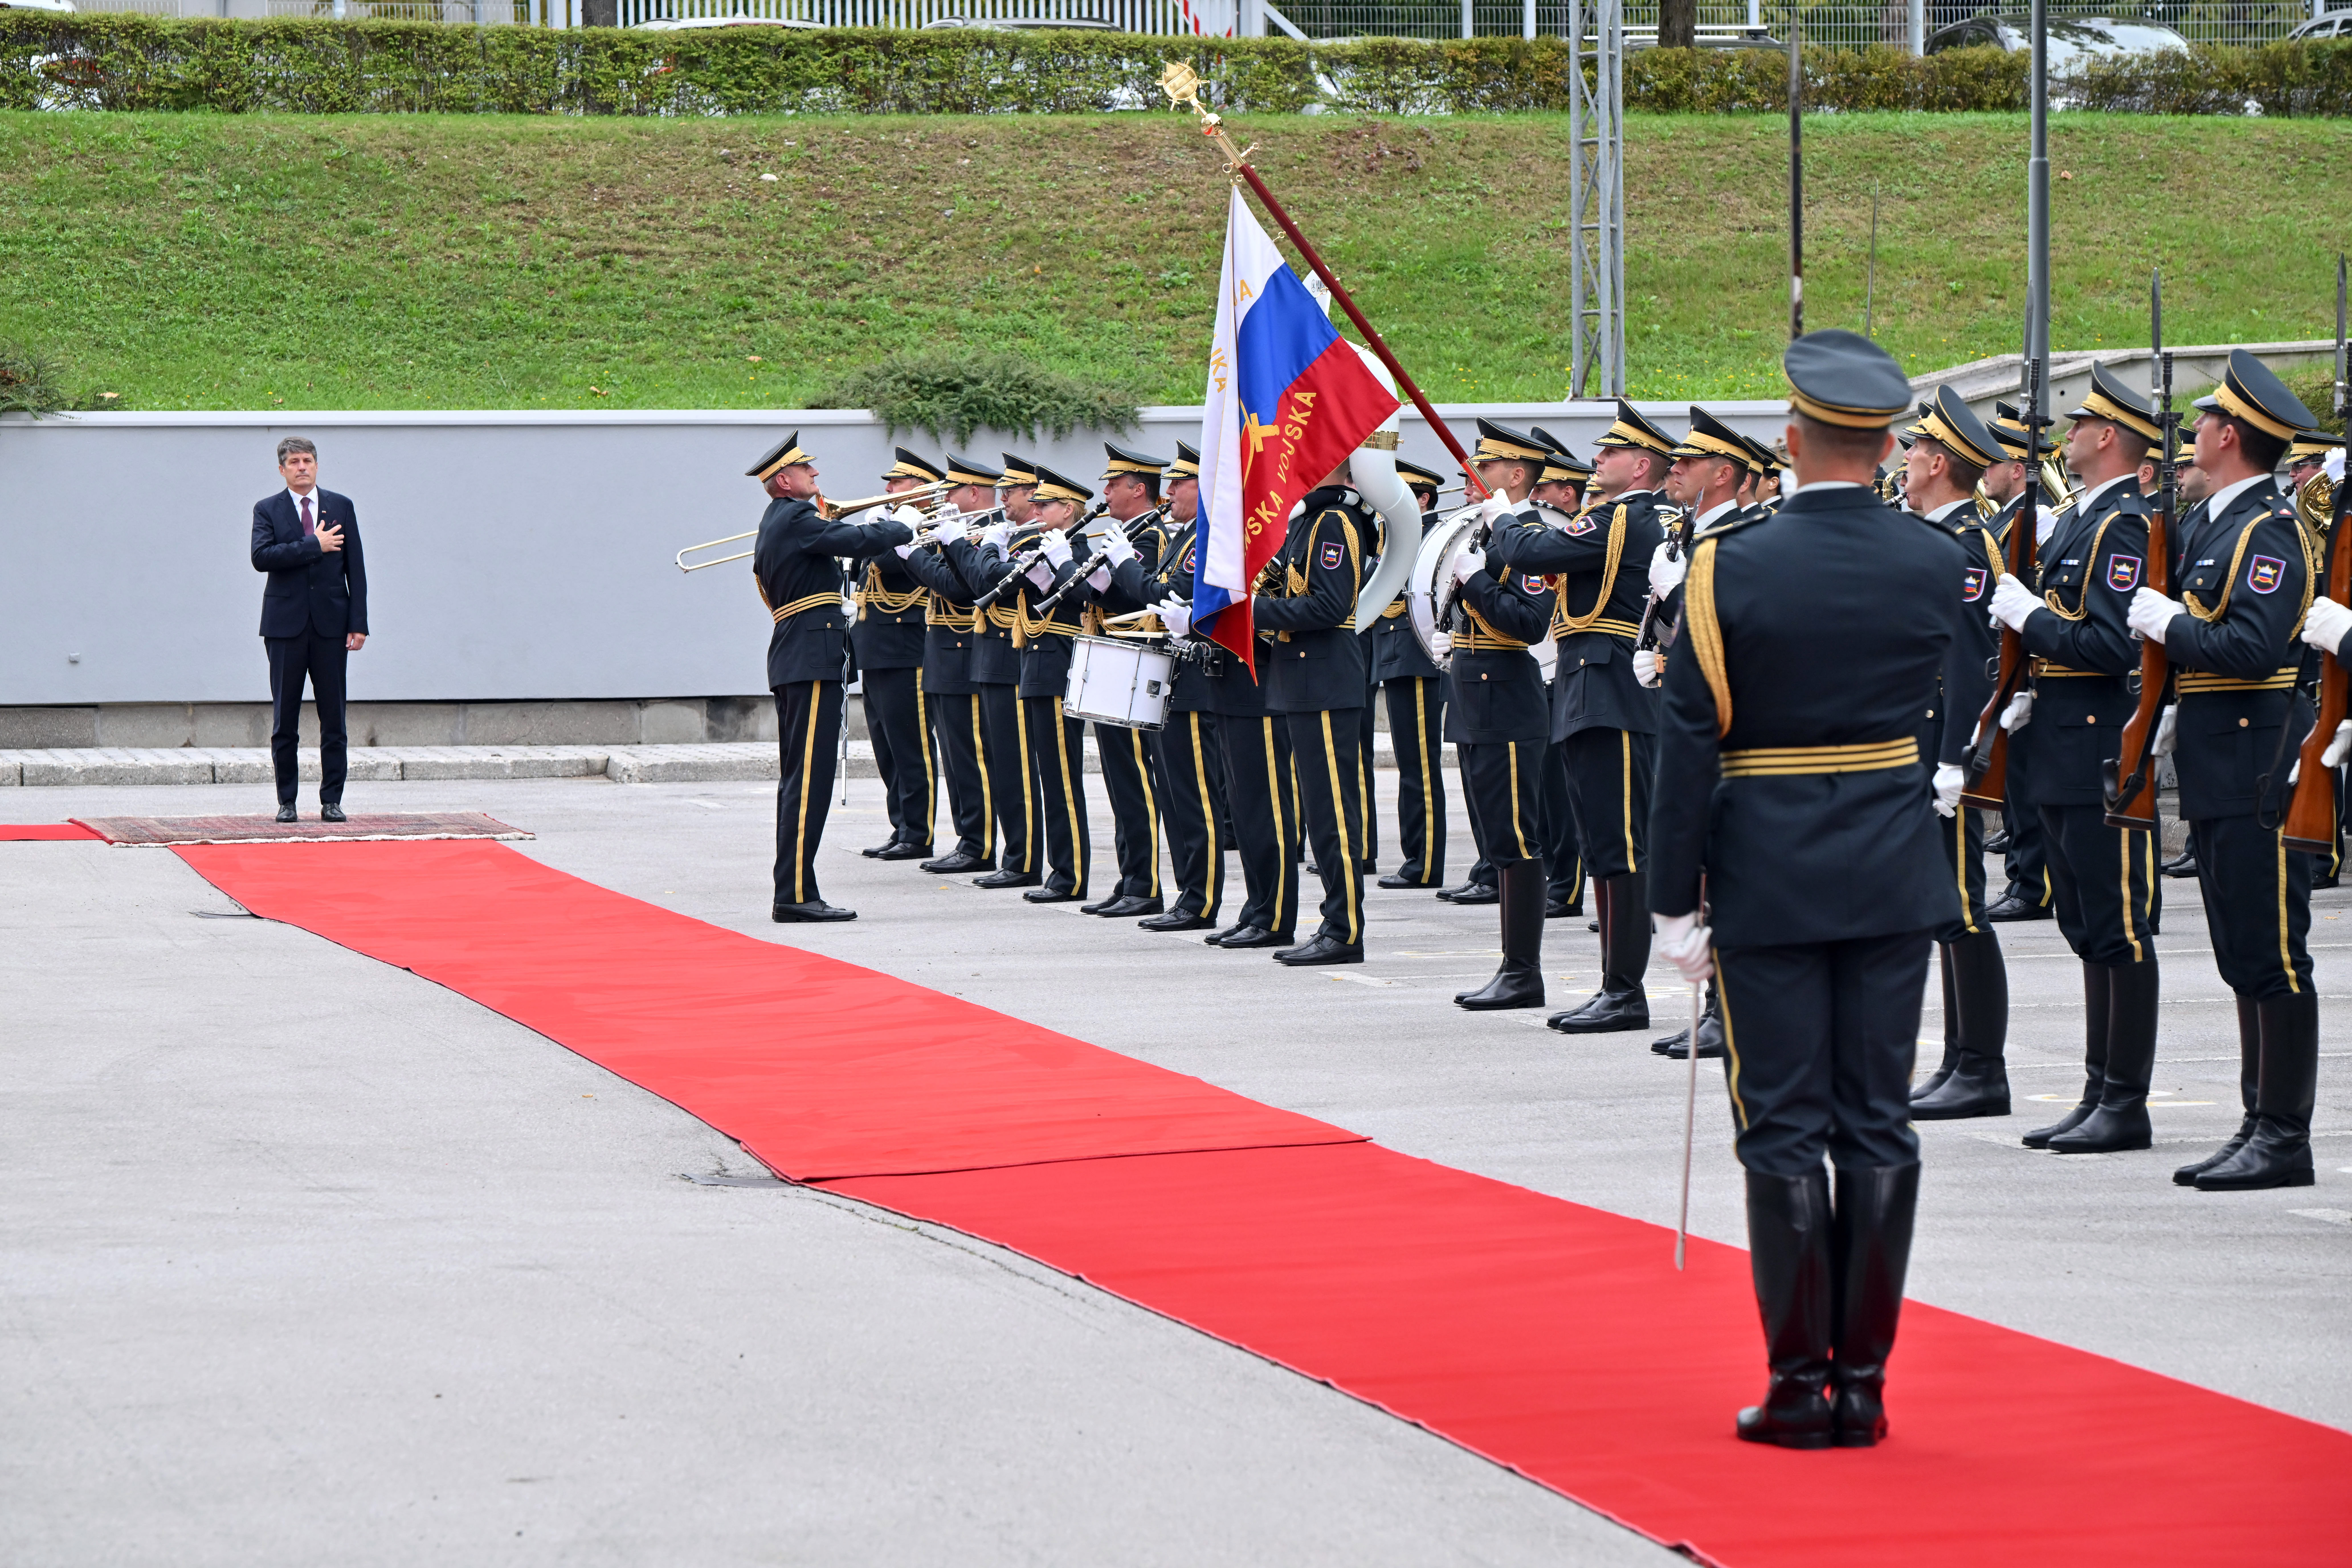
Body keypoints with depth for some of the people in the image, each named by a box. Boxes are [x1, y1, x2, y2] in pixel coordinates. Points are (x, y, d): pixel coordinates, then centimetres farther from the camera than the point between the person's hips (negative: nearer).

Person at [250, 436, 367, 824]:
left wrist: (358, 624, -1)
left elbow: (355, 568, 7)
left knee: (334, 719, 1)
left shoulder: (341, 507, 9)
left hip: (331, 625, 1)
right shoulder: (268, 510, 5)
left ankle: (332, 800, 6)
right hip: (286, 626, -1)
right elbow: (262, 557, -13)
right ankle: (287, 801, 8)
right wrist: (314, 546, -14)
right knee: (284, 720, 2)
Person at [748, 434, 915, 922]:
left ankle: (794, 893, 13)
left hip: (793, 660, 11)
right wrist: (902, 529, -4)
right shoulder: (796, 520, -12)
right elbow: (862, 542, -20)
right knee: (810, 778, -12)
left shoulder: (777, 523, 19)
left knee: (798, 779, 11)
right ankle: (795, 895, -14)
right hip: (814, 661, -11)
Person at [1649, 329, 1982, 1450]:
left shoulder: (1732, 567, -12)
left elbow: (1689, 744, -11)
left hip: (1769, 880, -3)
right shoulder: (1939, 564, -2)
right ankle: (1864, 1382, 9)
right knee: (1876, 1124, 7)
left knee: (1784, 1128, 2)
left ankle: (1801, 1384, 2)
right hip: (1897, 875, 3)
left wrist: (1675, 901, -6)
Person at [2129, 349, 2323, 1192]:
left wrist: (2168, 624, -15)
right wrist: (2172, 710, 7)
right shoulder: (2209, 520, 15)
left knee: (2272, 958, -6)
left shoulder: (2269, 530, -14)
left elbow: (2255, 647, -24)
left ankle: (2285, 1139, -4)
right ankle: (2260, 1125, 18)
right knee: (2243, 959, 13)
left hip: (2258, 767, -10)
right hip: (2215, 768, 10)